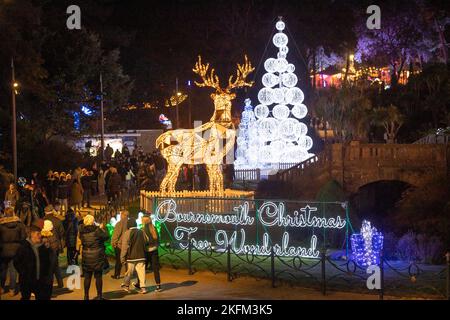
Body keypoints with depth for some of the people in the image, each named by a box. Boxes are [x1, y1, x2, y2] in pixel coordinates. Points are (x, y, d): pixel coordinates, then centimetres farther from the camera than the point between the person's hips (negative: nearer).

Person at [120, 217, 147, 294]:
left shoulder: (127, 233, -9)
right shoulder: (141, 232, 6)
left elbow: (125, 246, -10)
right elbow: (144, 244, 14)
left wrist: (122, 257, -4)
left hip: (131, 257, -3)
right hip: (141, 256, 3)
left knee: (129, 271, 9)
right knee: (141, 271, 3)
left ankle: (126, 285, 22)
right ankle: (142, 287, 1)